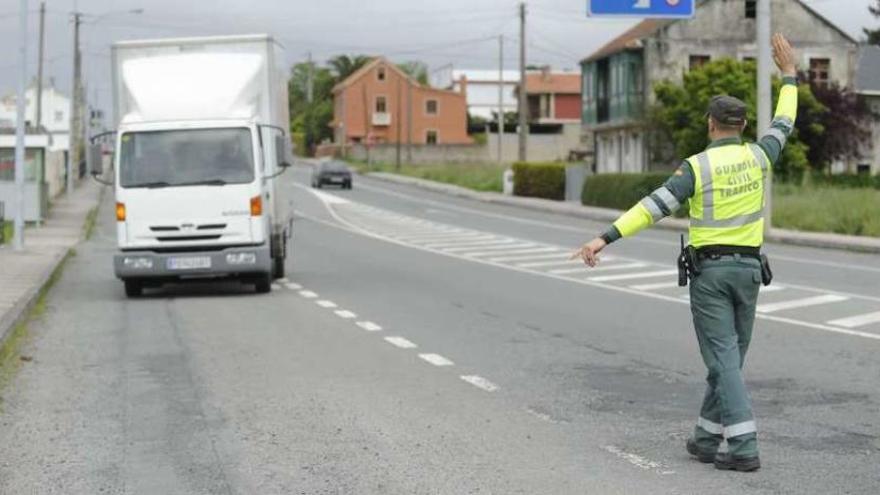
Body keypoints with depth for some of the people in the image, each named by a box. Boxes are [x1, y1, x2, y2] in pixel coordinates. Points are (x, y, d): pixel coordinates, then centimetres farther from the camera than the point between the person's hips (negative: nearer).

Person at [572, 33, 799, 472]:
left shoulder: (697, 166, -12)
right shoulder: (757, 156, 0)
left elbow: (653, 207, -21)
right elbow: (784, 125, 21)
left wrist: (605, 238, -25)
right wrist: (789, 74, 33)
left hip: (709, 271, -4)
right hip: (747, 269, 4)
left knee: (723, 360, -5)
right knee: (729, 357, 15)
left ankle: (744, 448, -13)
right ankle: (706, 439, 22)